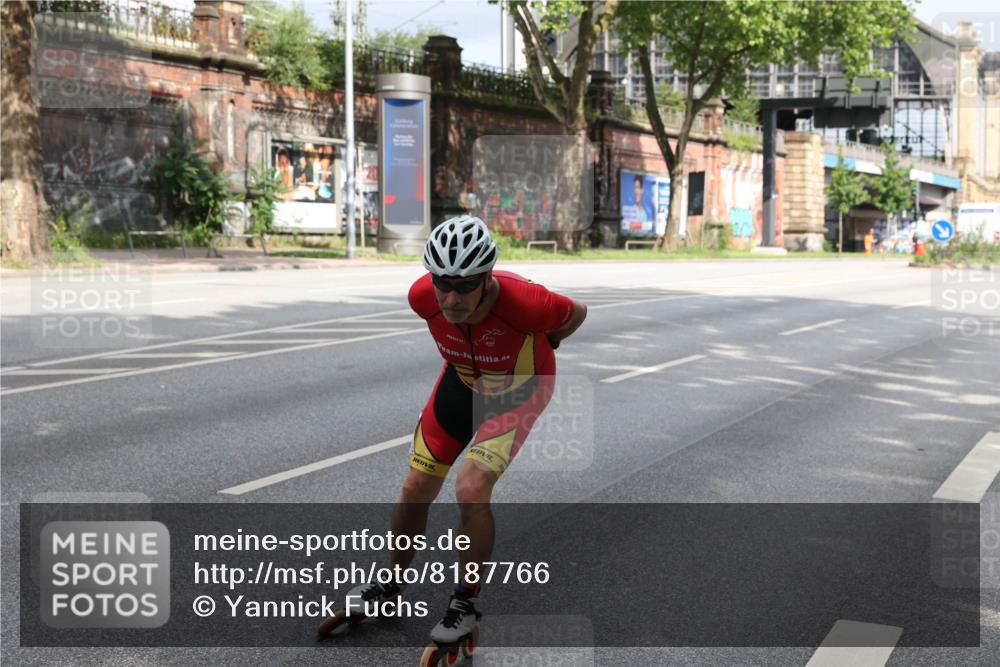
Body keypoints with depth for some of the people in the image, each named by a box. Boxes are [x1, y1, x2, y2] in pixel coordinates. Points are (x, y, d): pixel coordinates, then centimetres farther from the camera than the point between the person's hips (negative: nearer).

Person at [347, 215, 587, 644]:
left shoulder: (522, 302, -39)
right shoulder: (423, 296, -27)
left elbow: (577, 314, -15)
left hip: (519, 390, -4)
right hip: (462, 379, 4)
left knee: (471, 489, -21)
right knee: (416, 489, 5)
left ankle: (466, 604, 0)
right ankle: (390, 587, 29)